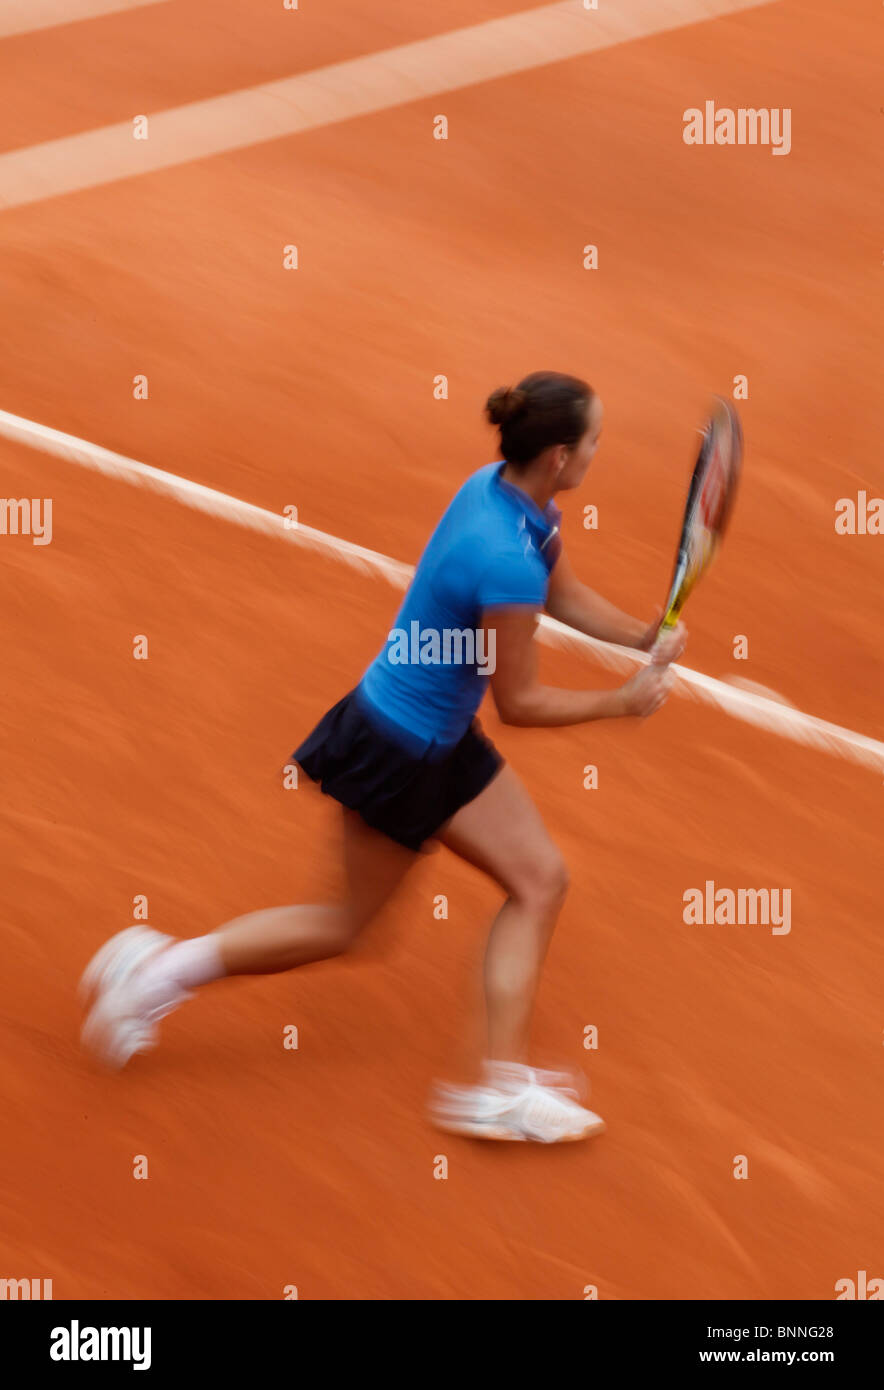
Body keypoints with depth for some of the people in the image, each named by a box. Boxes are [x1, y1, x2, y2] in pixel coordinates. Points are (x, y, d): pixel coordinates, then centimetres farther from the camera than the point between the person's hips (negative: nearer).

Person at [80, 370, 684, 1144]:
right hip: (397, 752, -9)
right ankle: (164, 968, 21)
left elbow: (564, 595, 13)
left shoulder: (507, 491, -4)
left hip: (442, 741, 9)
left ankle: (503, 1085, 11)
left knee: (540, 881, 7)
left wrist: (646, 638, -1)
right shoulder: (505, 562, -32)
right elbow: (519, 703, -21)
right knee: (350, 923, 9)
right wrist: (625, 703, -11)